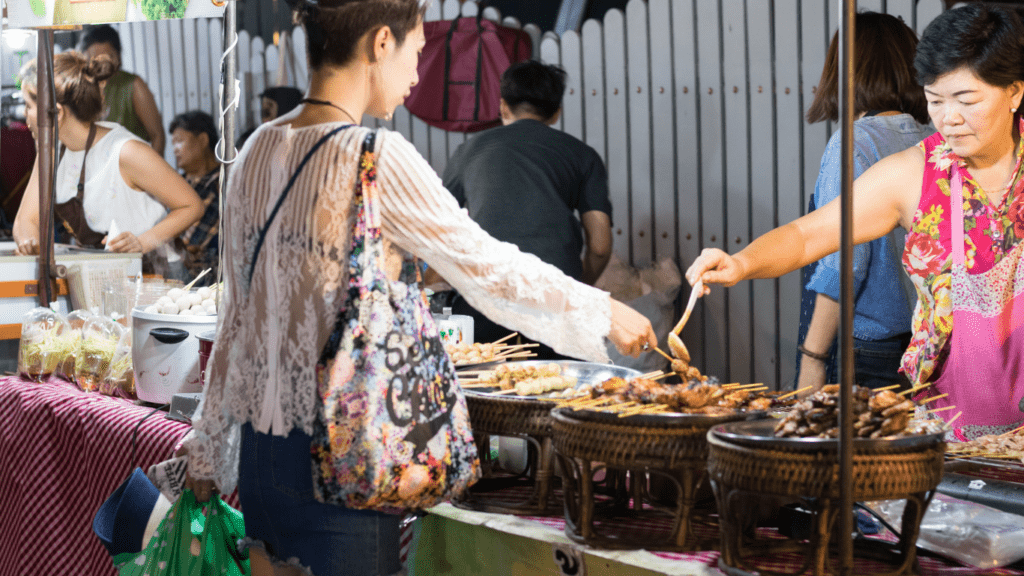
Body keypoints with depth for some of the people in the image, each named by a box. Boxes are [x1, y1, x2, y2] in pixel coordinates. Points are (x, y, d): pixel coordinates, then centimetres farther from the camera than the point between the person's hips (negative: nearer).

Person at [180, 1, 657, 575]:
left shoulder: (258, 151, 6)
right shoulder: (377, 159, -15)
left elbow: (239, 312, 12)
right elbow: (488, 266, -8)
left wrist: (209, 450, 19)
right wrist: (605, 312, 7)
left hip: (260, 446, 7)